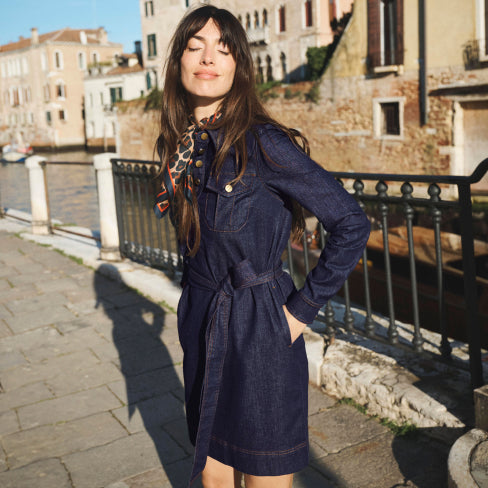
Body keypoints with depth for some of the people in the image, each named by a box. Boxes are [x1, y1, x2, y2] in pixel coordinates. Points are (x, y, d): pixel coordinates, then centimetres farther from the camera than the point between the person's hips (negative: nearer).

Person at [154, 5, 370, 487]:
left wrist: (302, 310, -13)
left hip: (260, 335, -6)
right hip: (200, 327, 6)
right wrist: (196, 306, 14)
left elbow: (351, 225, -16)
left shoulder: (262, 142, -17)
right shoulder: (178, 143, 4)